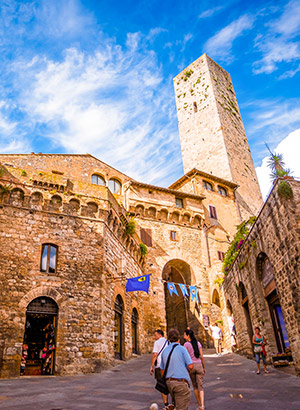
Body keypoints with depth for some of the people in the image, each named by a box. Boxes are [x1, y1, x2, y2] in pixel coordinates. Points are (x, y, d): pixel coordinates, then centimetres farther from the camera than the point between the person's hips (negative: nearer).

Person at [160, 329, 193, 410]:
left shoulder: (165, 351, 8)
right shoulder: (182, 349, -8)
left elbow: (162, 371, 13)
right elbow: (190, 366, -11)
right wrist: (184, 370, 10)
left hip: (169, 382, 6)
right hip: (181, 382, -6)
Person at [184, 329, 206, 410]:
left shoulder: (186, 344, -7)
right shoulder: (198, 343, 5)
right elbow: (201, 357, 6)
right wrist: (204, 367, 14)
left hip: (191, 366, -2)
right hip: (199, 365, 2)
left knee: (195, 386, 16)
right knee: (200, 386, 4)